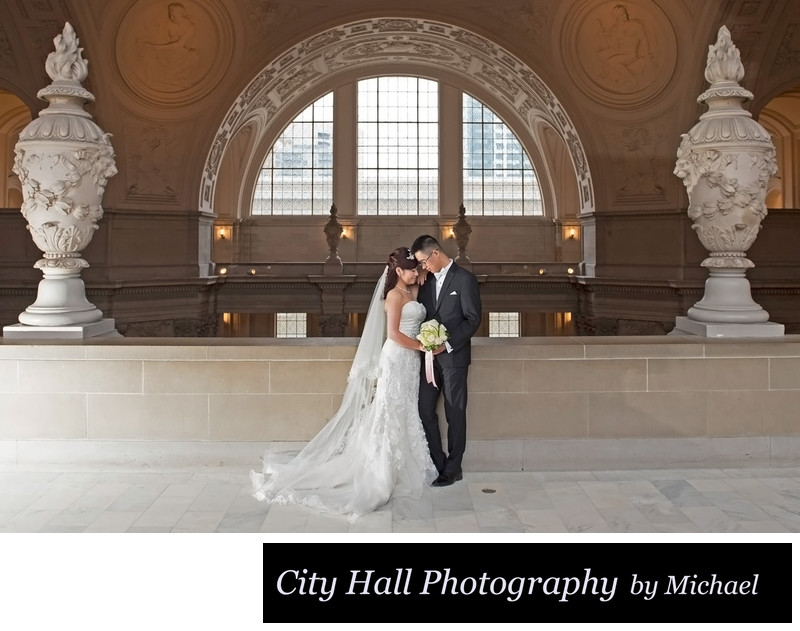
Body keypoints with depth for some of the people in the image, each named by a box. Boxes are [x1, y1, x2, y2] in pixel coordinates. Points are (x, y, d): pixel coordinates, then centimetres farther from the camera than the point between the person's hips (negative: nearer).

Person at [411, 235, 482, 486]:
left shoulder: (464, 278, -8)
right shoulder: (426, 281, 11)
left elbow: (473, 319, -12)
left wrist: (447, 344, -18)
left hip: (453, 357, -6)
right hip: (430, 356, 6)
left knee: (455, 414, 3)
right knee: (425, 411, 5)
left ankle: (453, 469, 14)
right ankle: (437, 463, 17)